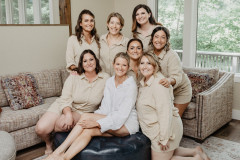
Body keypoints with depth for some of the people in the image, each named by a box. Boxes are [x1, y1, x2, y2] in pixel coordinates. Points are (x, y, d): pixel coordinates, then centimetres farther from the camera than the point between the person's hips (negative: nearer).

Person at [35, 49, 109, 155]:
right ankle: (48, 144, 20)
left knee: (62, 124, -31)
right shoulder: (74, 77, -10)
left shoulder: (105, 78, -7)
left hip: (83, 112, 0)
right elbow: (65, 99, -17)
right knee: (40, 129, -17)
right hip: (64, 107, 1)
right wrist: (68, 114, -34)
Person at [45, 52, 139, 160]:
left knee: (86, 116, -25)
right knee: (88, 130, -27)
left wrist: (97, 123, -29)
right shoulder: (109, 82, 6)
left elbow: (123, 114, -22)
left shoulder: (131, 85, -14)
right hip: (112, 118, 5)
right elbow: (105, 108, 0)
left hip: (128, 123, -5)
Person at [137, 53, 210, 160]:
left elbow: (165, 112, -28)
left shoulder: (159, 83, -24)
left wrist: (164, 138, -25)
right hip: (154, 129, 10)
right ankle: (196, 151, 32)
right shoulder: (143, 82, 6)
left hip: (165, 128, -10)